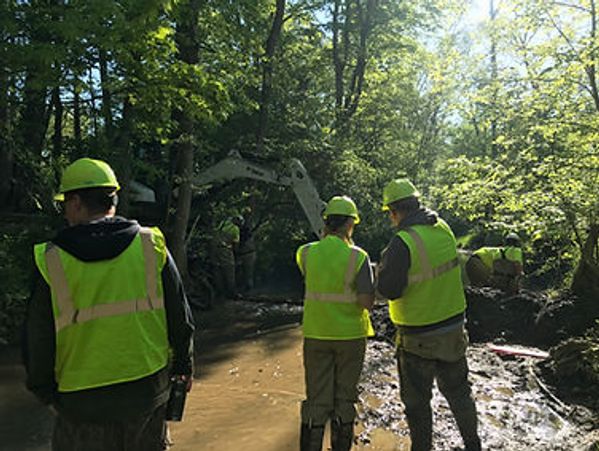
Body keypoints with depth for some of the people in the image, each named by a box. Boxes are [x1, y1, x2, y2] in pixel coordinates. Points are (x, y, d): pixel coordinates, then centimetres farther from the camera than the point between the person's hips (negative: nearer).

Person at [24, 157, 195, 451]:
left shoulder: (51, 262, -12)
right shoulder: (151, 246, -8)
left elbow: (37, 341, -3)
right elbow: (180, 317, -2)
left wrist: (44, 391, 14)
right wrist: (184, 366, 13)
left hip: (83, 402, -1)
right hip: (149, 389, 2)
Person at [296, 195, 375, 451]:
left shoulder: (307, 253, -7)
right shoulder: (358, 257, -15)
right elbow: (367, 302, -17)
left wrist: (325, 236, 14)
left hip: (316, 334, 2)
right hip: (350, 335, -2)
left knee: (317, 399, 13)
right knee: (345, 397, 16)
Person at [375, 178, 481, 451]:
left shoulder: (402, 243, -25)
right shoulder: (443, 228, -2)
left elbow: (388, 290, -22)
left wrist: (382, 267, -3)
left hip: (419, 338, -7)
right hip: (453, 329, 7)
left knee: (416, 400, 13)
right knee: (457, 391, 24)